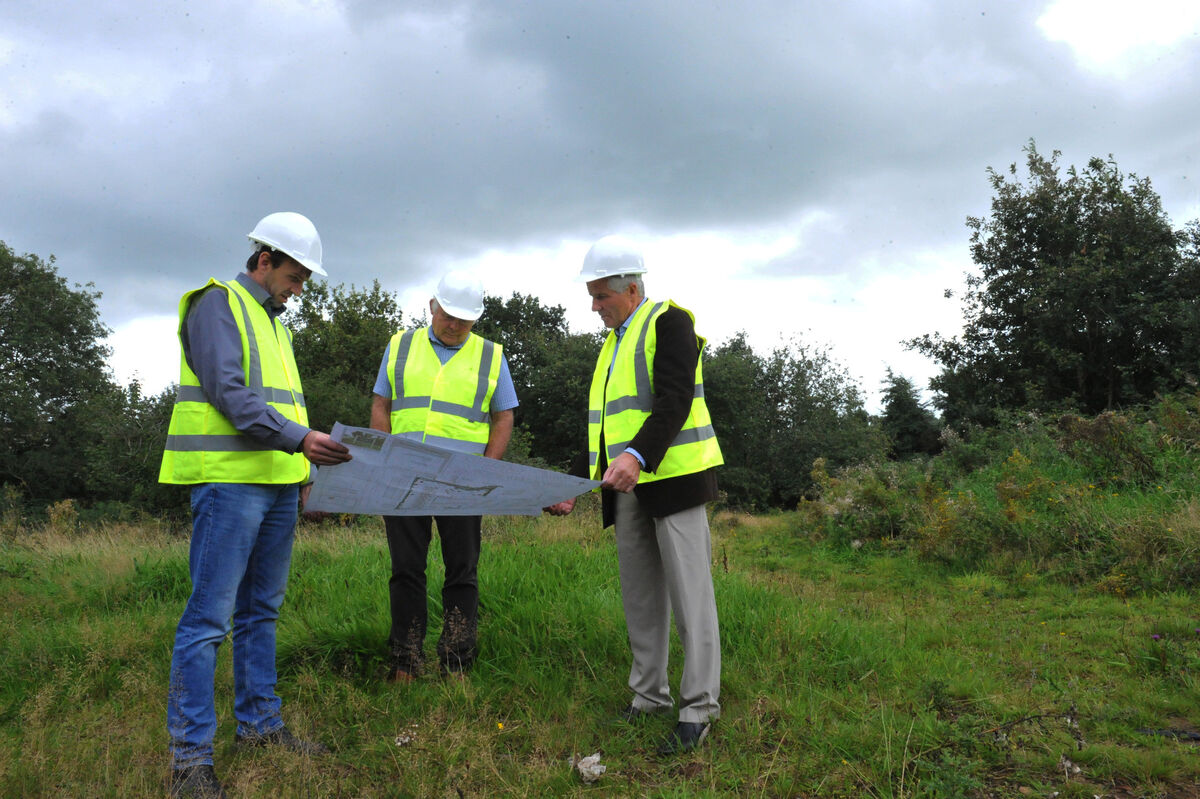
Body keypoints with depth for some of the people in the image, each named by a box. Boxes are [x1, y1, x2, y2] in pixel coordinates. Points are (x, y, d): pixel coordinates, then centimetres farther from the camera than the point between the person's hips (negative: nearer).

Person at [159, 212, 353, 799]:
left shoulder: (273, 322, 22)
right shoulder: (218, 305, -5)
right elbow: (227, 393, -17)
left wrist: (305, 469, 14)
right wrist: (299, 439, -24)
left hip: (277, 483, 9)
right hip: (229, 481, -9)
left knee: (260, 610, 14)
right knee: (210, 615, -7)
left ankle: (259, 723, 24)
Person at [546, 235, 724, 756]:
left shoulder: (668, 322, -4)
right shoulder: (613, 345, 22)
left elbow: (674, 399, -18)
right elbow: (603, 427, 23)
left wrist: (637, 455, -32)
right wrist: (575, 485, 16)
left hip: (672, 478, -8)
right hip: (627, 489, 9)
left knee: (689, 595, -5)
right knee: (640, 597, 12)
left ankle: (699, 709, 2)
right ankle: (648, 696, 23)